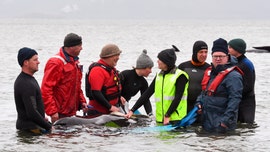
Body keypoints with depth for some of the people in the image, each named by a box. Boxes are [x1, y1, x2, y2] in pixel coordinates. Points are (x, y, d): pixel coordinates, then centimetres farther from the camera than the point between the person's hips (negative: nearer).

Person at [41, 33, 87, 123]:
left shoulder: (74, 61, 14)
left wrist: (82, 101, 13)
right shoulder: (56, 63, -16)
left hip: (72, 111, 9)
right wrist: (52, 111, -22)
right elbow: (46, 89, -19)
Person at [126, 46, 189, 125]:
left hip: (175, 119, -6)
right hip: (160, 119, 6)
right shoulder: (159, 76, 14)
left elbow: (178, 98, -13)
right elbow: (147, 94, 12)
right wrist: (132, 110, 6)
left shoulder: (180, 76, -6)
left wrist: (167, 116, -19)